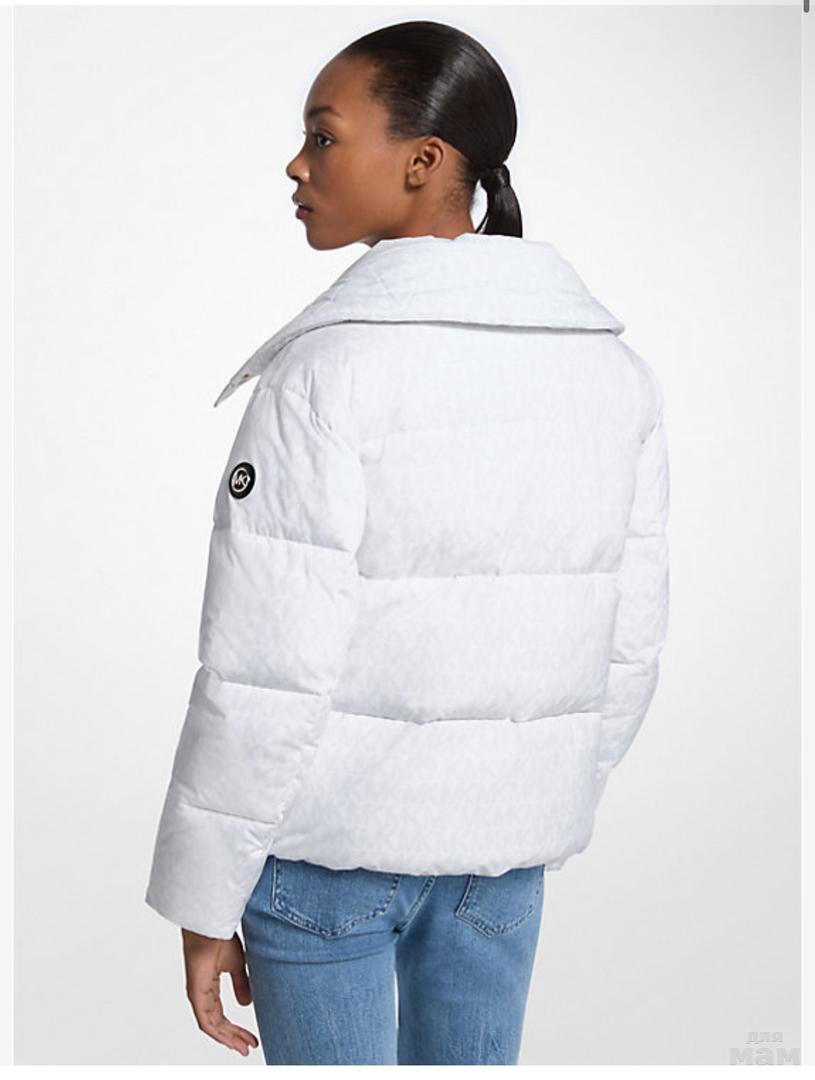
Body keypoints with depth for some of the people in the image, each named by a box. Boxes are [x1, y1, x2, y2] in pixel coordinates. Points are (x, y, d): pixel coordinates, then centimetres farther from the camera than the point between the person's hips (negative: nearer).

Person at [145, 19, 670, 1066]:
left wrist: (203, 899, -9)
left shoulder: (327, 370, -18)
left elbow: (266, 677, -18)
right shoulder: (615, 364, 1)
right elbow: (629, 643, 5)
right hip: (509, 842, 6)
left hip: (328, 835, -5)